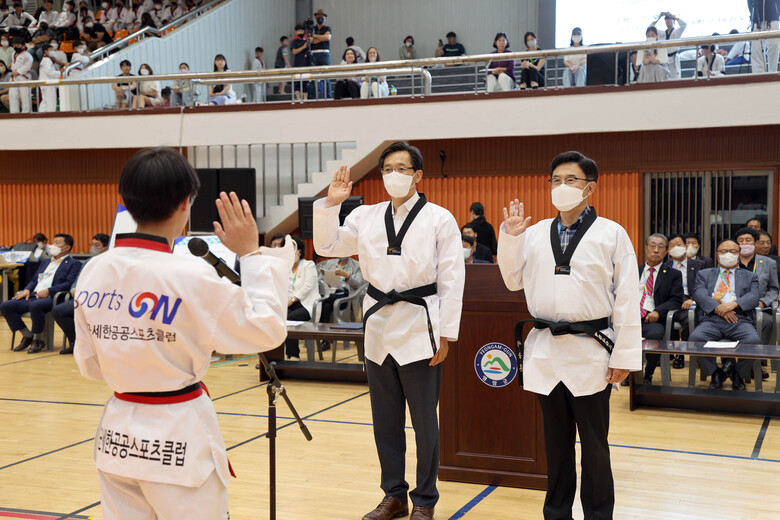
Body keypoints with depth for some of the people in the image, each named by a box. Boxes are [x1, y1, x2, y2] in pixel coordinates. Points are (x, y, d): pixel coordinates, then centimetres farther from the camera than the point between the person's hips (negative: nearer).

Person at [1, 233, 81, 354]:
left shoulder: (74, 264, 6)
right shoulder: (46, 262, 30)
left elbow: (69, 284, -8)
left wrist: (48, 291, -19)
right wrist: (27, 289, 6)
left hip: (52, 298, -8)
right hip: (34, 296, 8)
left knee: (35, 306, -39)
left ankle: (38, 340, -18)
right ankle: (27, 336, 1)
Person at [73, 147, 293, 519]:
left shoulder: (93, 272, -3)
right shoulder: (190, 277, -20)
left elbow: (88, 365, 7)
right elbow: (267, 328, -11)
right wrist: (251, 254, -6)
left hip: (117, 438, 6)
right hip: (177, 441, -5)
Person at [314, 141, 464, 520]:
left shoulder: (440, 219, -3)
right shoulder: (367, 217, 8)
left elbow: (451, 280, -5)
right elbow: (327, 246, 8)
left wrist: (446, 334, -9)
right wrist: (331, 203, -5)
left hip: (419, 328, -4)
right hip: (379, 326, 4)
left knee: (424, 421, 2)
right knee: (385, 419, 12)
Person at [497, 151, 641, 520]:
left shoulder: (612, 234, -2)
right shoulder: (535, 233, 8)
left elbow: (627, 299, -4)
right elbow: (514, 281, 11)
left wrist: (624, 355, -7)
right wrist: (510, 237, -1)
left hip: (590, 351, -3)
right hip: (545, 351, 4)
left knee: (594, 445, 6)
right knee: (556, 441, 15)